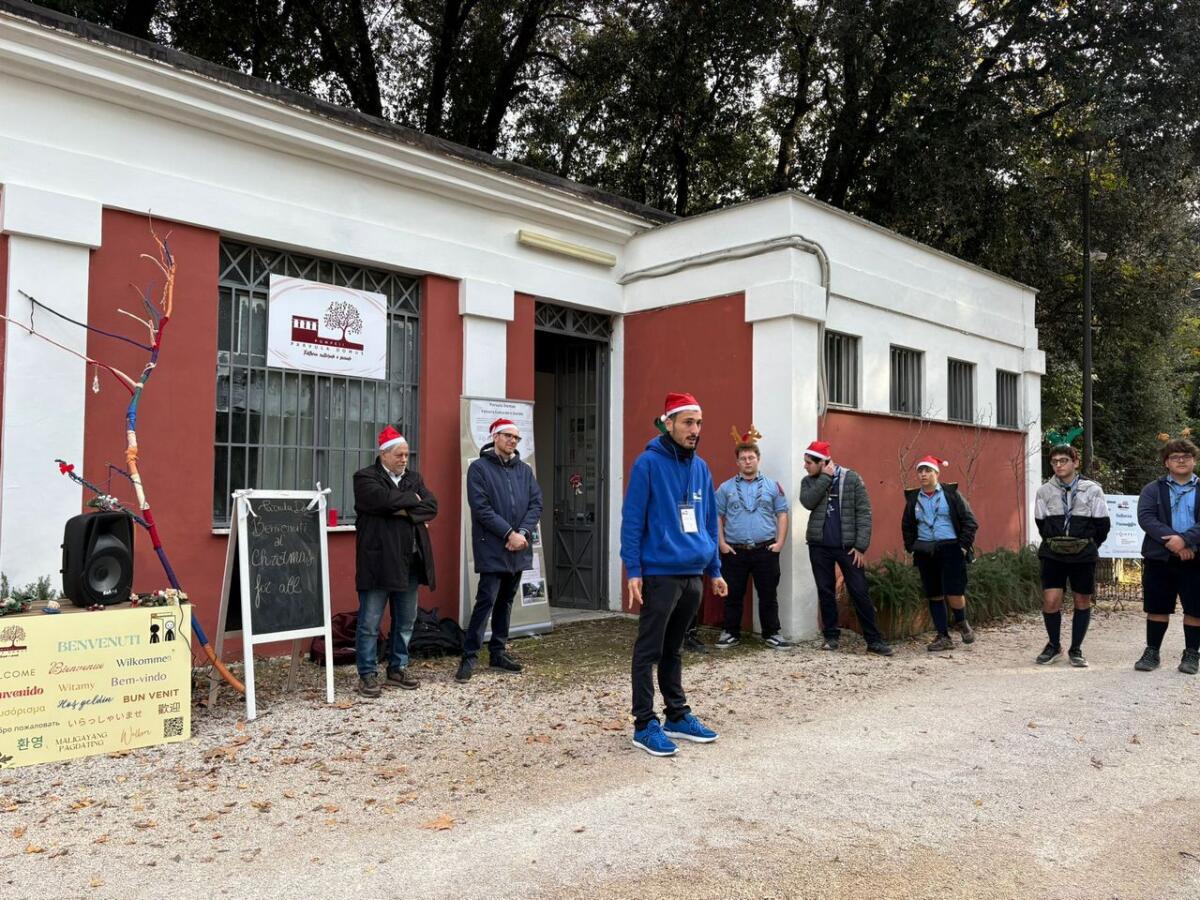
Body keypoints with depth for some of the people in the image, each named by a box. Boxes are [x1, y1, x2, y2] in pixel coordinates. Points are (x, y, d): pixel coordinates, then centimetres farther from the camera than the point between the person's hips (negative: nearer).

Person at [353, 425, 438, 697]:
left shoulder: (414, 478, 15)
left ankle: (397, 669, 25)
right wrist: (412, 499, -7)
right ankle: (367, 674, 10)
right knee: (370, 623, 0)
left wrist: (405, 511, -13)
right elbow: (383, 499, -22)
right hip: (378, 562, -6)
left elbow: (431, 506, 2)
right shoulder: (365, 477, -3)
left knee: (405, 621, 13)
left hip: (409, 562, 6)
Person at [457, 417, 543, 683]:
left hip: (518, 549, 6)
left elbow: (536, 504, 5)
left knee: (506, 601, 13)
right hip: (492, 549, -6)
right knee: (486, 601, -9)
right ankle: (469, 656, -1)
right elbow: (481, 508, -12)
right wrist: (509, 534, -16)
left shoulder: (525, 470, 11)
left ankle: (498, 652, 23)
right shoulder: (479, 468, -4)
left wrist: (523, 532, -11)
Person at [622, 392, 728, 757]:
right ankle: (645, 724, 10)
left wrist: (715, 569, 15)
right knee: (649, 652, 2)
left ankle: (677, 716, 27)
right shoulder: (648, 463, -9)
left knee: (674, 650, 18)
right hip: (659, 574, -6)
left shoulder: (701, 468, 11)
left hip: (693, 575, 7)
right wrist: (633, 570, -16)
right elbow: (631, 521, -11)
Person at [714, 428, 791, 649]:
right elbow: (717, 516, 6)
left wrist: (780, 542, -3)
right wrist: (721, 542, -4)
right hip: (734, 551, 0)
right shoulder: (726, 488, 7)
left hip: (766, 550, 0)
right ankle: (731, 633, 18)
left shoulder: (773, 486, 7)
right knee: (733, 595, 7)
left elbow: (782, 514, 6)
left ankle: (771, 634, 17)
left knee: (768, 595, 6)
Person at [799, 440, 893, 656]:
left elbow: (864, 513, -6)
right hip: (819, 545, 3)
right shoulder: (809, 481, 5)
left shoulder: (851, 478, -4)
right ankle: (831, 636, 18)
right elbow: (807, 502, -15)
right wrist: (825, 477, -15)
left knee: (859, 592, -2)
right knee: (825, 592, 7)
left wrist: (861, 546, -12)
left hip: (847, 545, -3)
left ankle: (873, 640, 6)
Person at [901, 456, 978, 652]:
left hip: (950, 549, -4)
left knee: (954, 594, -10)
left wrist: (964, 545, -6)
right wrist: (911, 547, 10)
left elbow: (970, 521, 0)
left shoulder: (951, 494, 0)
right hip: (925, 553, 4)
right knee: (934, 595, 6)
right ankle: (943, 637, 16)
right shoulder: (913, 498, 10)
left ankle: (961, 622, 21)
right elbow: (907, 527, 21)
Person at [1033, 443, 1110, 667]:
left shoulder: (1092, 490, -3)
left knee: (1083, 601, 8)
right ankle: (1053, 645, 15)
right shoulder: (1044, 491, 1)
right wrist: (1054, 542, 7)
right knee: (1050, 600, -6)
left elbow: (1102, 524, 2)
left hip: (1083, 554, 0)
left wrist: (1088, 546, 5)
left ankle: (1076, 649, 22)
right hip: (1053, 554, 0)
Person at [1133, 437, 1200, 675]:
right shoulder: (1153, 490, 8)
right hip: (1159, 559, 0)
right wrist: (1170, 540, -20)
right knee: (1157, 608, 7)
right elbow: (1145, 517, -7)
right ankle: (1152, 652, 17)